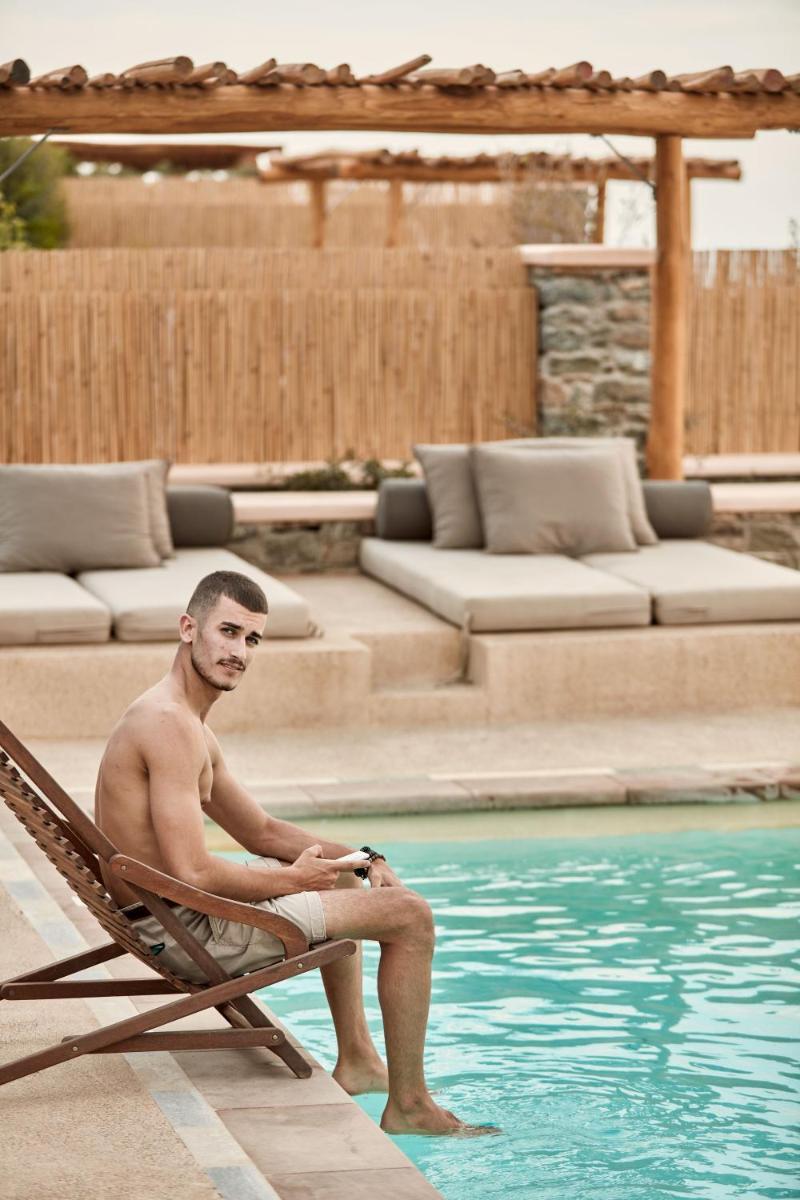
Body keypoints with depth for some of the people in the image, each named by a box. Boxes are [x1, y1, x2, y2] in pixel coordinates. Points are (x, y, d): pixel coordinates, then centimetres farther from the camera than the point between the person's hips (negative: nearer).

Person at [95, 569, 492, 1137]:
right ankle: (409, 1106, 2)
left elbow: (263, 832, 20)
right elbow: (193, 873, -28)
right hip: (190, 931, -11)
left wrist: (361, 858, 7)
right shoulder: (170, 725, -22)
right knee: (411, 916, -6)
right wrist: (291, 879, -12)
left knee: (337, 876, 34)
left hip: (168, 920, 11)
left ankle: (358, 1059, 37)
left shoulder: (185, 723, 13)